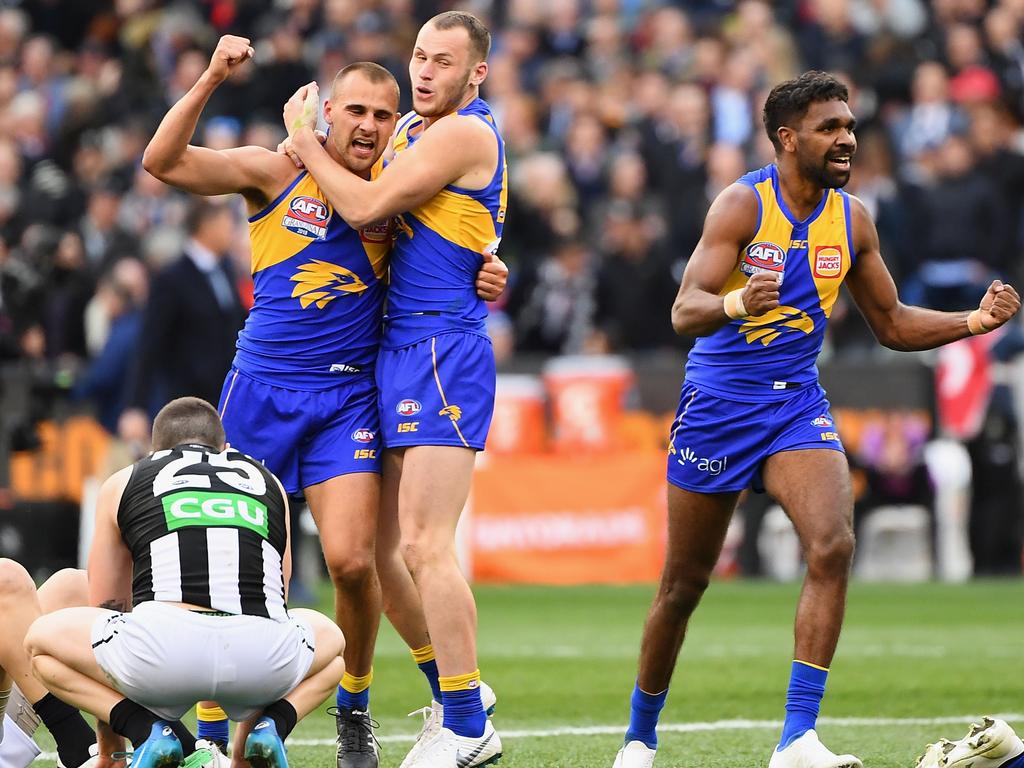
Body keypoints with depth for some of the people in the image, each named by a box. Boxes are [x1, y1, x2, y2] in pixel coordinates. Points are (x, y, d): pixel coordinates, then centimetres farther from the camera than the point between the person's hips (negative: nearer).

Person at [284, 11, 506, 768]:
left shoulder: (466, 133, -10)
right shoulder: (413, 128, 17)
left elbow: (368, 206, -14)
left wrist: (306, 143, -1)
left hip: (443, 353, -9)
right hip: (399, 352, 9)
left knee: (424, 547, -15)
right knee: (379, 550, 9)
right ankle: (457, 700, 22)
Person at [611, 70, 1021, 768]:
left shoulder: (852, 219, 2)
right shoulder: (743, 205, -13)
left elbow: (892, 323, 13)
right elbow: (685, 310, -22)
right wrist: (736, 303, -44)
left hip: (797, 404, 3)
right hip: (719, 404, -3)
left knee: (833, 547, -21)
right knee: (684, 584, 6)